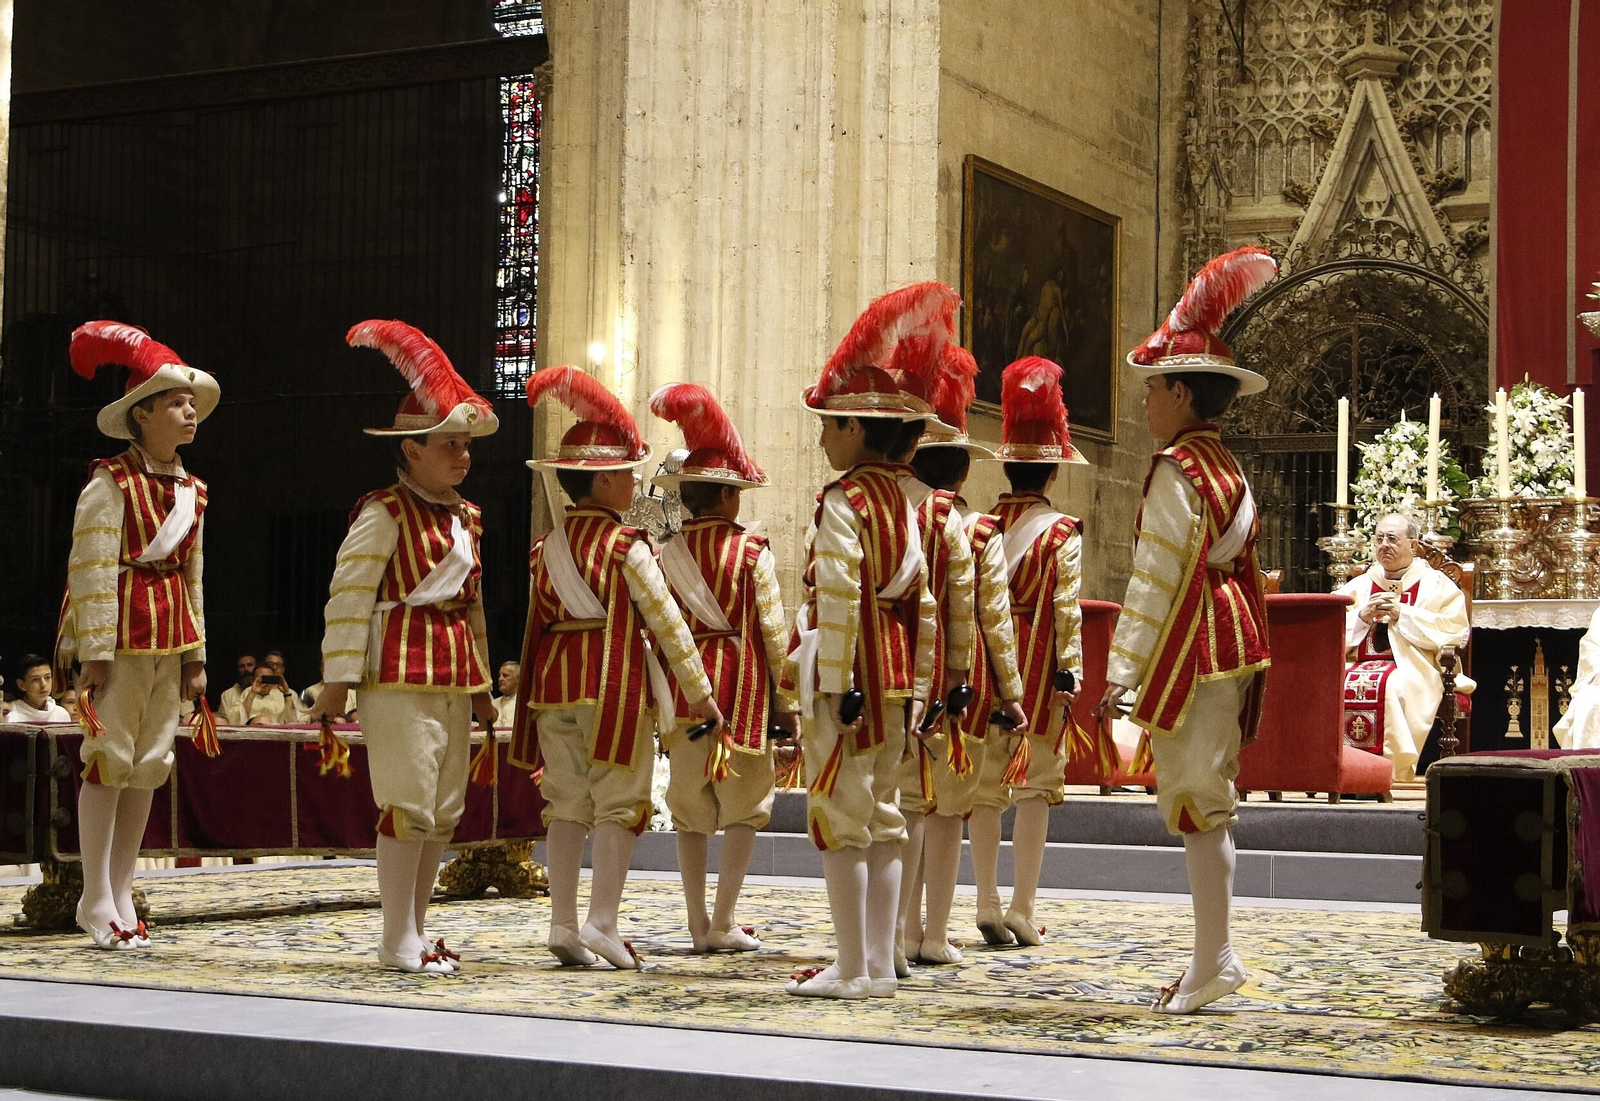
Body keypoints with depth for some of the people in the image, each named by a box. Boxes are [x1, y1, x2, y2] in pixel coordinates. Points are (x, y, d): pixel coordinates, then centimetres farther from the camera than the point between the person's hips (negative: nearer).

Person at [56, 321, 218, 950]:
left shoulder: (190, 490, 14)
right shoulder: (111, 482, -8)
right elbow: (91, 569, -12)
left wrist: (195, 656, 16)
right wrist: (95, 653, -16)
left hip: (171, 636, 7)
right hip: (123, 631, -7)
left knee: (151, 763, 8)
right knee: (110, 757, -5)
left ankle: (121, 895, 15)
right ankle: (97, 901, 1)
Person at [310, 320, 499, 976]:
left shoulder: (466, 517, 15)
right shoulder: (384, 513, -8)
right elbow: (348, 596, -11)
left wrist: (481, 684, 22)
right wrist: (337, 680, -15)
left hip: (453, 675, 8)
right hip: (401, 673, -8)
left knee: (444, 808, 10)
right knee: (408, 802, -8)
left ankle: (416, 932, 19)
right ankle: (398, 941, -1)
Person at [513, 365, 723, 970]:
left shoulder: (546, 546, 10)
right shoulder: (626, 546, -7)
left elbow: (539, 622, 14)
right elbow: (666, 621, -7)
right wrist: (699, 692, -2)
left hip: (554, 678, 6)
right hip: (614, 681, -6)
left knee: (566, 805, 9)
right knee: (618, 804, -1)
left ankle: (563, 924, 9)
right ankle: (602, 922, -6)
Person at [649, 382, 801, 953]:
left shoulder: (666, 554, 4)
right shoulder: (753, 552, -5)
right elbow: (773, 628, -6)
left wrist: (662, 692, 11)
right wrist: (788, 701, -1)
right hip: (743, 681, -3)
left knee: (691, 805, 9)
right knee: (744, 802, 4)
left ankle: (698, 923, 11)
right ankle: (724, 921, 0)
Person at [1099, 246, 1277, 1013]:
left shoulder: (1176, 469, -13)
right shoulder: (1227, 468, 15)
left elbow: (1155, 576, -17)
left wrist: (1122, 669, -16)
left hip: (1192, 652, -10)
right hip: (1231, 642, 10)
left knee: (1196, 799, -7)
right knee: (1204, 797, 12)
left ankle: (1212, 962, -5)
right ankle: (1217, 954, 17)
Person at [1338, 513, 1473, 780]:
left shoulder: (1436, 585, 13)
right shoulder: (1358, 586, 23)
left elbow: (1456, 631, -3)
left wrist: (1402, 614, -6)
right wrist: (1362, 616, -3)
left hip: (1414, 667, -3)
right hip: (1359, 664, 3)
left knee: (1392, 686, -38)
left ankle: (1390, 766, -35)